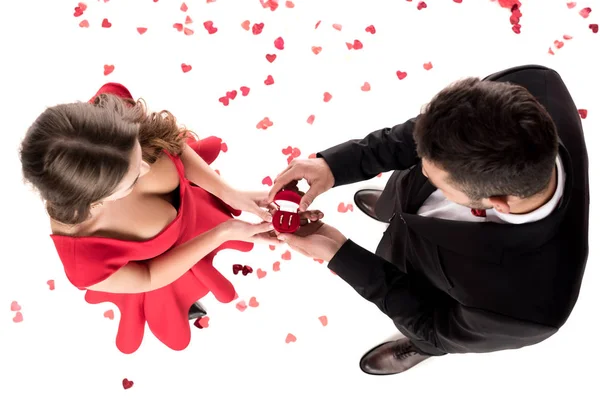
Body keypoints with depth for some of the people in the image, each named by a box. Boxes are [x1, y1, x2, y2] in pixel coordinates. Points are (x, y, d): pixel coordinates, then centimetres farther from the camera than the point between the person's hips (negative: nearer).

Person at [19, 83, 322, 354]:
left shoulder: (110, 108, -40)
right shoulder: (82, 258, -46)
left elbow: (172, 143, -17)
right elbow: (149, 278, -23)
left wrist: (230, 193, -23)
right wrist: (223, 232, -25)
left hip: (185, 205, 3)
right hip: (153, 269, -2)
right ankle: (182, 302, 69)